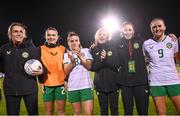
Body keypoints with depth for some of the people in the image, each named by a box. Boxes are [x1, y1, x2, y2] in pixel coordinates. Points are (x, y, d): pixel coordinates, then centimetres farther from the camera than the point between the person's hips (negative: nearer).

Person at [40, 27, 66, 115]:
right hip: (47, 84, 0)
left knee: (61, 110, 6)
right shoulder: (41, 49, 3)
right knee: (48, 111, 9)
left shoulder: (63, 49, 4)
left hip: (61, 84, 0)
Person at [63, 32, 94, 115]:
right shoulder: (66, 55, 8)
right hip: (73, 87, 2)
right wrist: (72, 61, -19)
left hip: (86, 86, -2)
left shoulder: (85, 51, 5)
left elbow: (89, 66, -6)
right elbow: (66, 72, -2)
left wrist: (80, 57, -22)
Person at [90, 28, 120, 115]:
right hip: (100, 84, 1)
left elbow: (117, 64, -8)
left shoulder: (113, 48, 0)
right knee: (103, 109, 8)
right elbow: (92, 67, -5)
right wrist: (101, 59, -21)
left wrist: (106, 58, -22)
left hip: (113, 83, -1)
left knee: (114, 108, 7)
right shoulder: (93, 49, 3)